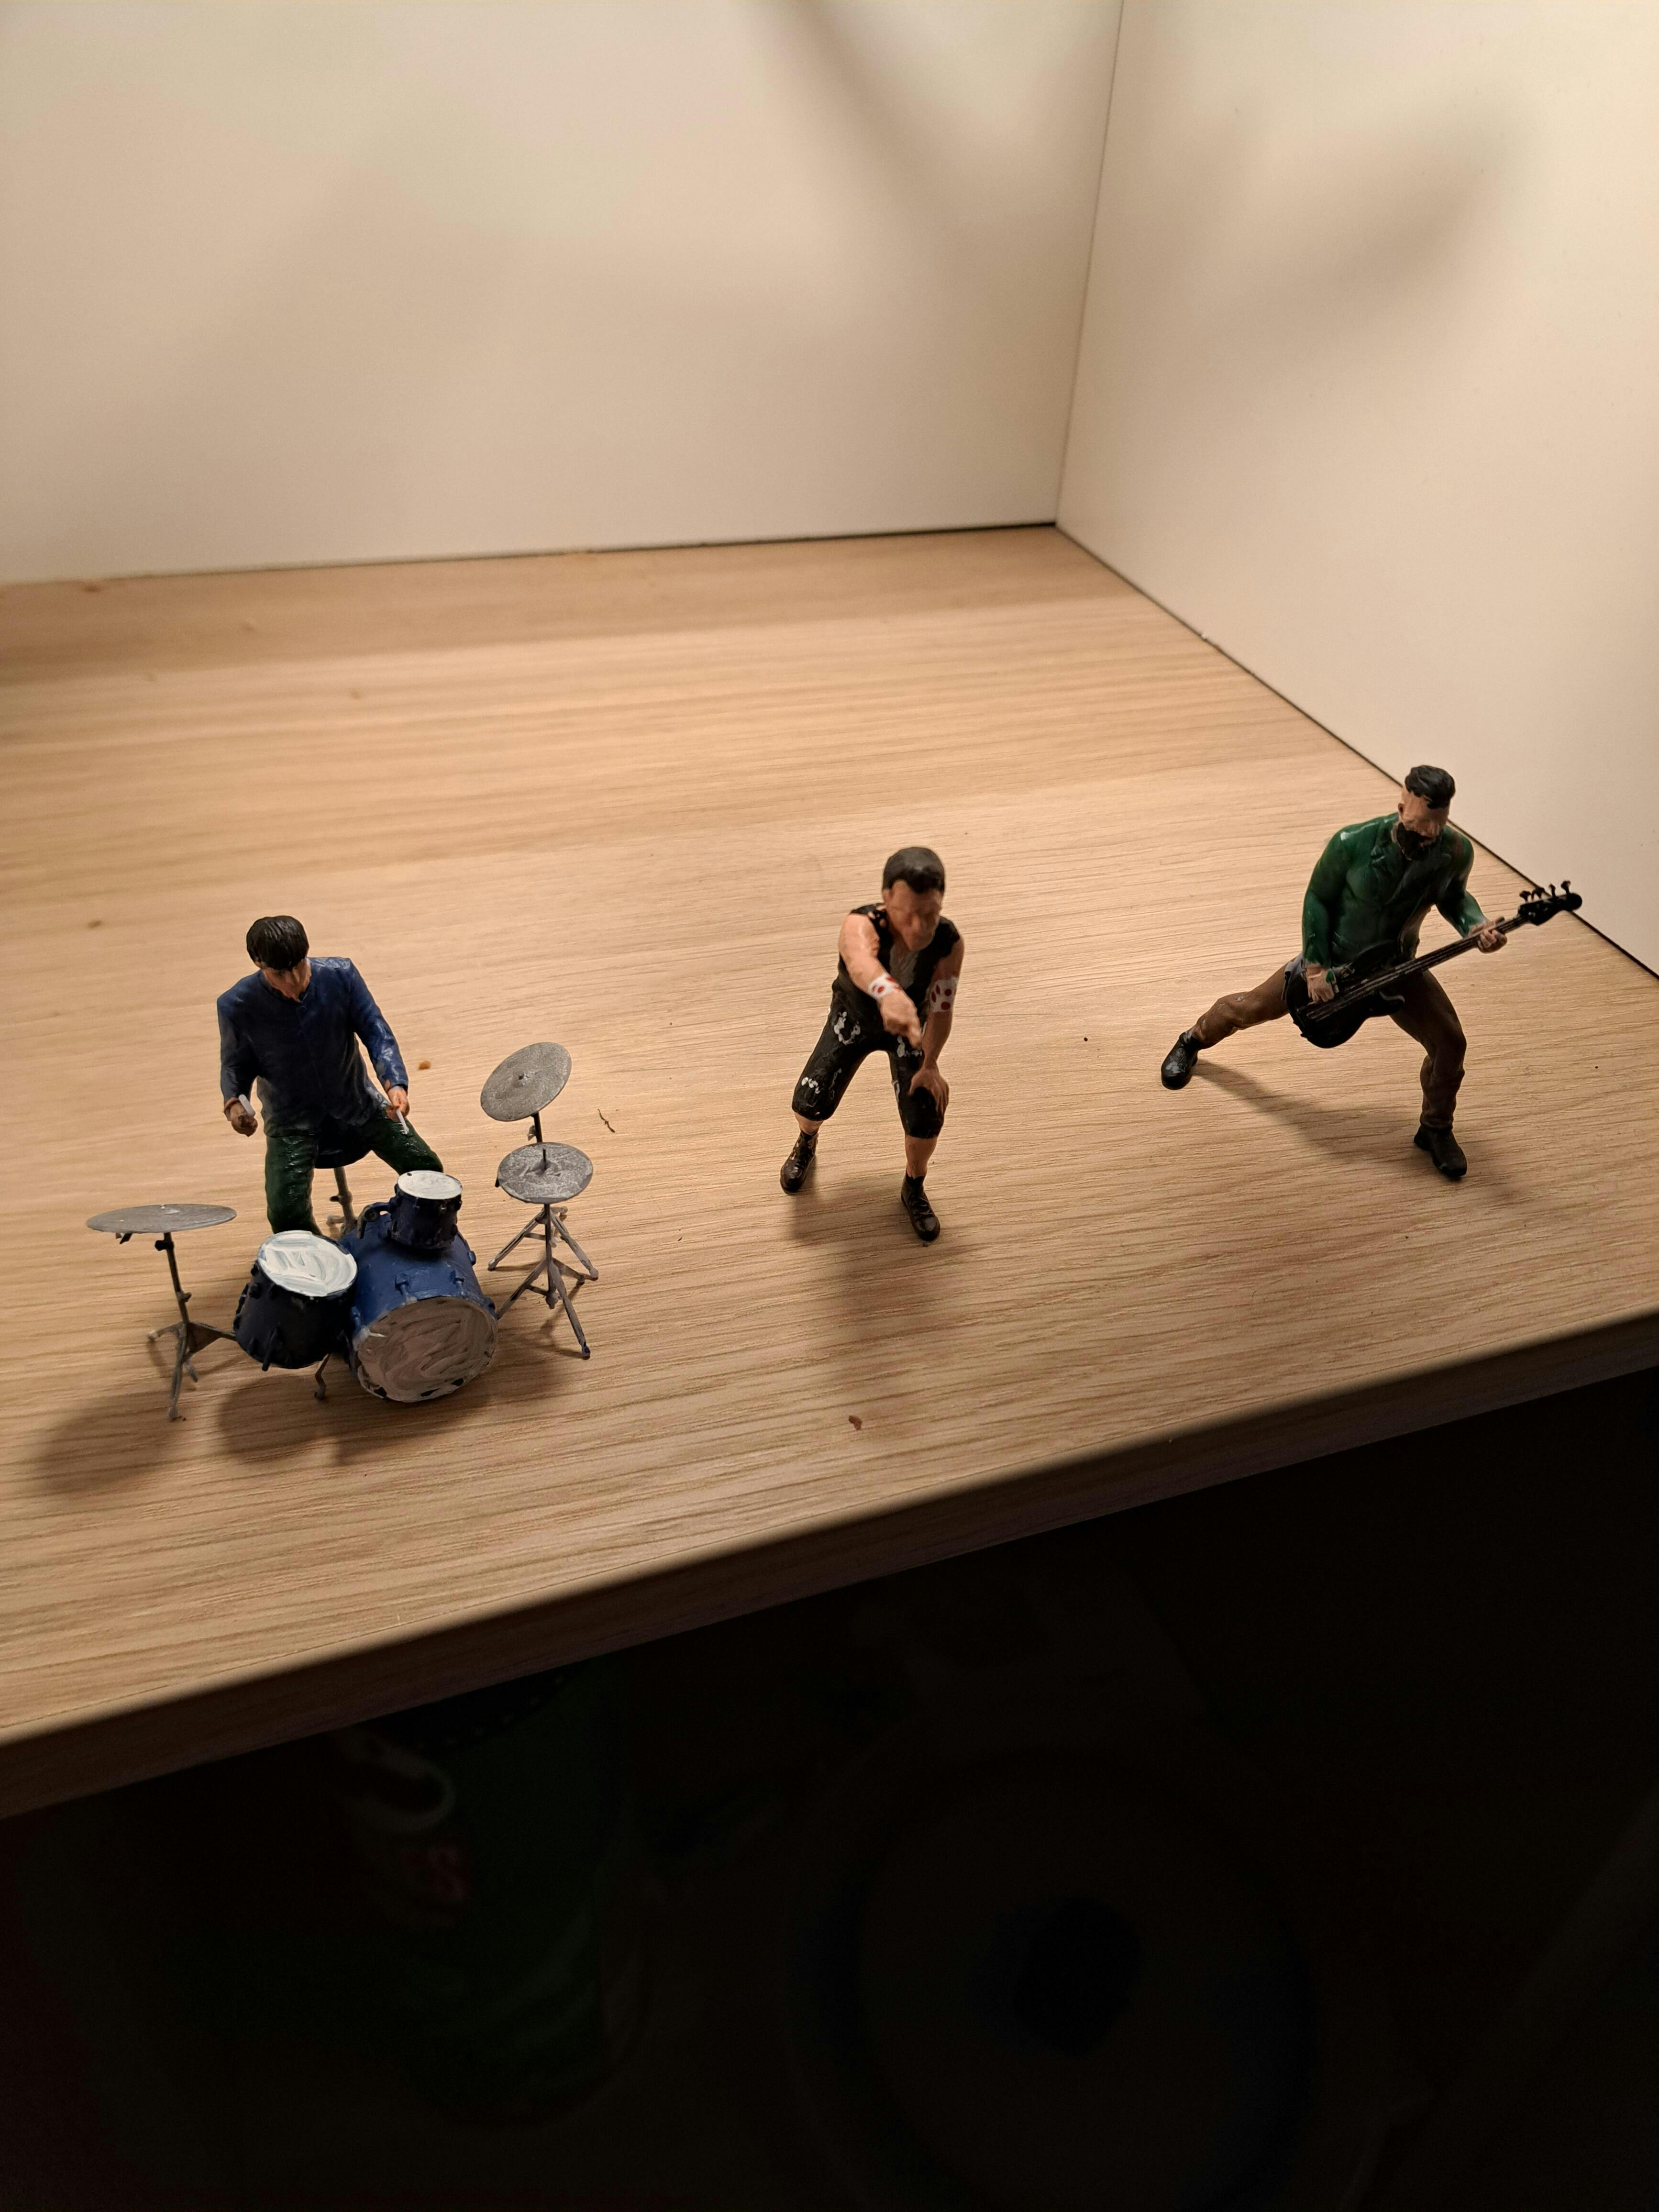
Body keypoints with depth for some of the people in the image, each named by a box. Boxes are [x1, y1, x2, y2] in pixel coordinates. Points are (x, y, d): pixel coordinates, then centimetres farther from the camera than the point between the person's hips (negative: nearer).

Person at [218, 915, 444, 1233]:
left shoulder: (341, 976, -14)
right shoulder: (237, 1006, -16)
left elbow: (376, 1032, -11)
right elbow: (236, 1065, 0)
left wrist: (395, 1084, -28)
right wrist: (234, 1102, -22)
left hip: (359, 1105, 2)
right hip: (293, 1122, -2)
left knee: (426, 1169, -10)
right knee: (285, 1211, -21)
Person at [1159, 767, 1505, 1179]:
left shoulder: (1457, 851, -22)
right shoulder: (1353, 843, -31)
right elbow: (1318, 898, -15)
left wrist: (1476, 926, -21)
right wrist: (1314, 966, -17)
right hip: (1333, 958, -2)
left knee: (1449, 1043, -12)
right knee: (1252, 1007, 11)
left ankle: (1435, 1130, 14)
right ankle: (1194, 1040, 45)